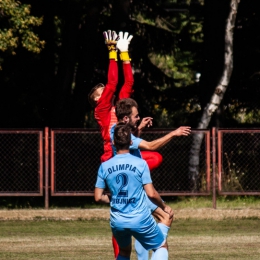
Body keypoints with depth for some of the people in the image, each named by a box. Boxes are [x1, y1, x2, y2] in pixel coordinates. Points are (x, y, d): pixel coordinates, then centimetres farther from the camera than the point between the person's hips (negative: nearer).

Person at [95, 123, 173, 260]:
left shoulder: (104, 166, 0)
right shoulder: (140, 163, -9)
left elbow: (98, 197, 2)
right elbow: (151, 194, -11)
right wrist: (164, 207, 7)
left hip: (117, 222, 4)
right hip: (140, 219, -3)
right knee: (161, 247, 15)